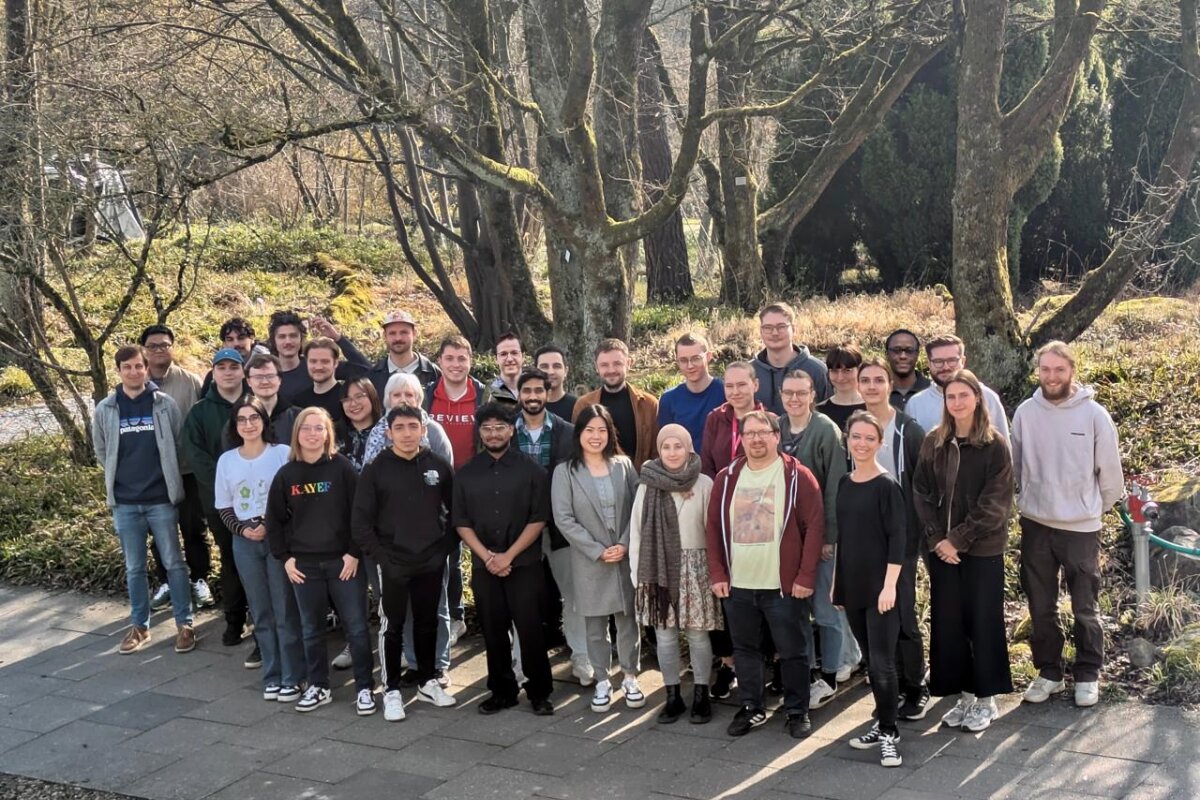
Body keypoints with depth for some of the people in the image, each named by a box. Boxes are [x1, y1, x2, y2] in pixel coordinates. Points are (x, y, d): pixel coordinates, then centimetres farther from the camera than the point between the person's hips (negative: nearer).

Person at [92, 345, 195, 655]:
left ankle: (184, 624, 12)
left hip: (161, 499, -2)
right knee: (134, 568, 10)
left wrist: (165, 476, 4)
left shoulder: (165, 404, -4)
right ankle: (139, 626, 21)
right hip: (124, 502, 2)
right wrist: (122, 477, 12)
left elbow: (180, 445, 2)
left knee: (173, 563, 4)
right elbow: (101, 452, 13)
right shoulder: (105, 410, 1)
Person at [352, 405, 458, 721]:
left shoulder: (439, 466, 0)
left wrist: (445, 547, 0)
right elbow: (361, 521, -6)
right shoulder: (376, 469, -6)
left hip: (431, 563, 2)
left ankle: (427, 682, 27)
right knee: (392, 627, 4)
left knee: (427, 624, 14)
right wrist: (380, 556, -10)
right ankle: (391, 690, 13)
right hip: (393, 564, -2)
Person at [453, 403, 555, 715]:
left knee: (530, 629, -4)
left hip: (525, 565, -3)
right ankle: (502, 691, 20)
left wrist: (508, 556, -11)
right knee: (493, 631, 7)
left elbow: (538, 519, -4)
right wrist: (487, 556, -8)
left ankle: (540, 692, 9)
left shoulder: (531, 470, -1)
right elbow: (461, 522, 5)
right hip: (484, 567, 3)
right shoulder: (465, 474, 8)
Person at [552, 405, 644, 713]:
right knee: (595, 625, 7)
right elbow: (564, 519, -7)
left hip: (627, 558, 2)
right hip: (589, 562, -1)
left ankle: (630, 678, 20)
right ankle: (602, 682, 18)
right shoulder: (565, 471, -2)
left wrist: (625, 544, -11)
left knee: (628, 620, 7)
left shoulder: (624, 466, 5)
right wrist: (598, 551, -13)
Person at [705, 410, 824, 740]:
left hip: (784, 586, -4)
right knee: (744, 649, 13)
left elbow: (815, 526, -7)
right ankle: (751, 708, 27)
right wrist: (717, 574, 1)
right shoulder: (726, 479, 6)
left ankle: (797, 711, 19)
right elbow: (713, 528, 9)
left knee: (792, 651, 5)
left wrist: (806, 576, -12)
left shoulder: (797, 476, -5)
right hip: (737, 586, 4)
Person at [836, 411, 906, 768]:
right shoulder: (845, 483, 8)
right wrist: (836, 581, 14)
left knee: (882, 661, -5)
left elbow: (898, 538, -13)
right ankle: (883, 723, 24)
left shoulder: (886, 485, -10)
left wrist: (889, 585, -18)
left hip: (880, 586, -6)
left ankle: (888, 732, 5)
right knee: (870, 659, 14)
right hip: (852, 585, 6)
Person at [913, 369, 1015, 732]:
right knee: (947, 622, 7)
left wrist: (959, 539, -15)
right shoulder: (933, 442, 5)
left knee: (983, 621, 4)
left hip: (982, 549, -4)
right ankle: (964, 695, 20)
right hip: (942, 548, 4)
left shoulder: (995, 446, -7)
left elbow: (995, 504, -11)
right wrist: (937, 539, -8)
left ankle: (986, 698, 17)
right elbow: (922, 494, 4)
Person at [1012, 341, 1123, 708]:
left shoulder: (1094, 414, -10)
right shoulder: (1025, 412, -4)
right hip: (1035, 524, 2)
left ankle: (1088, 675, 21)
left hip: (1081, 527, -2)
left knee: (1085, 609, 6)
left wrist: (1097, 509, 9)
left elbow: (1110, 471, -1)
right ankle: (1048, 672, 25)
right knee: (1041, 607, 12)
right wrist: (1027, 499, 11)